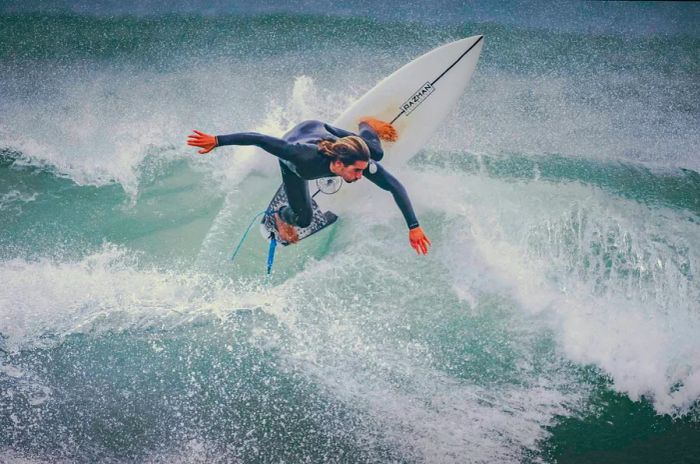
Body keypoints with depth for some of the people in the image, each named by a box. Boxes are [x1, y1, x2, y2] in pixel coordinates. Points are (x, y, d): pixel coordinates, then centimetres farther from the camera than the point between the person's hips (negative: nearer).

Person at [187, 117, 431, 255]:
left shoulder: (361, 162, -41)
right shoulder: (307, 158, -52)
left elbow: (395, 187, -34)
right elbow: (259, 139, -48)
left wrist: (414, 227, -40)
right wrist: (217, 141, -44)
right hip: (292, 161, -3)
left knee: (376, 153, 12)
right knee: (303, 218, -2)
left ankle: (367, 126, 49)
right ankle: (281, 217, 37)